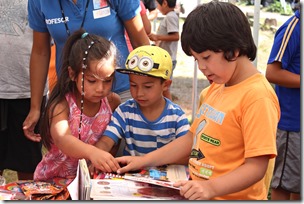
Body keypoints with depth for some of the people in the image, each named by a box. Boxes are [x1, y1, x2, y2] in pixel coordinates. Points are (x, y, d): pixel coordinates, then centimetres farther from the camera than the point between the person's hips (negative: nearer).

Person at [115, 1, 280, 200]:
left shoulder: (258, 96, -14)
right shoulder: (217, 87, 12)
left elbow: (256, 166, -17)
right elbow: (193, 138, 18)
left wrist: (211, 187, -28)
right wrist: (144, 161, 14)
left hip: (231, 196, -7)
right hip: (199, 193, 7)